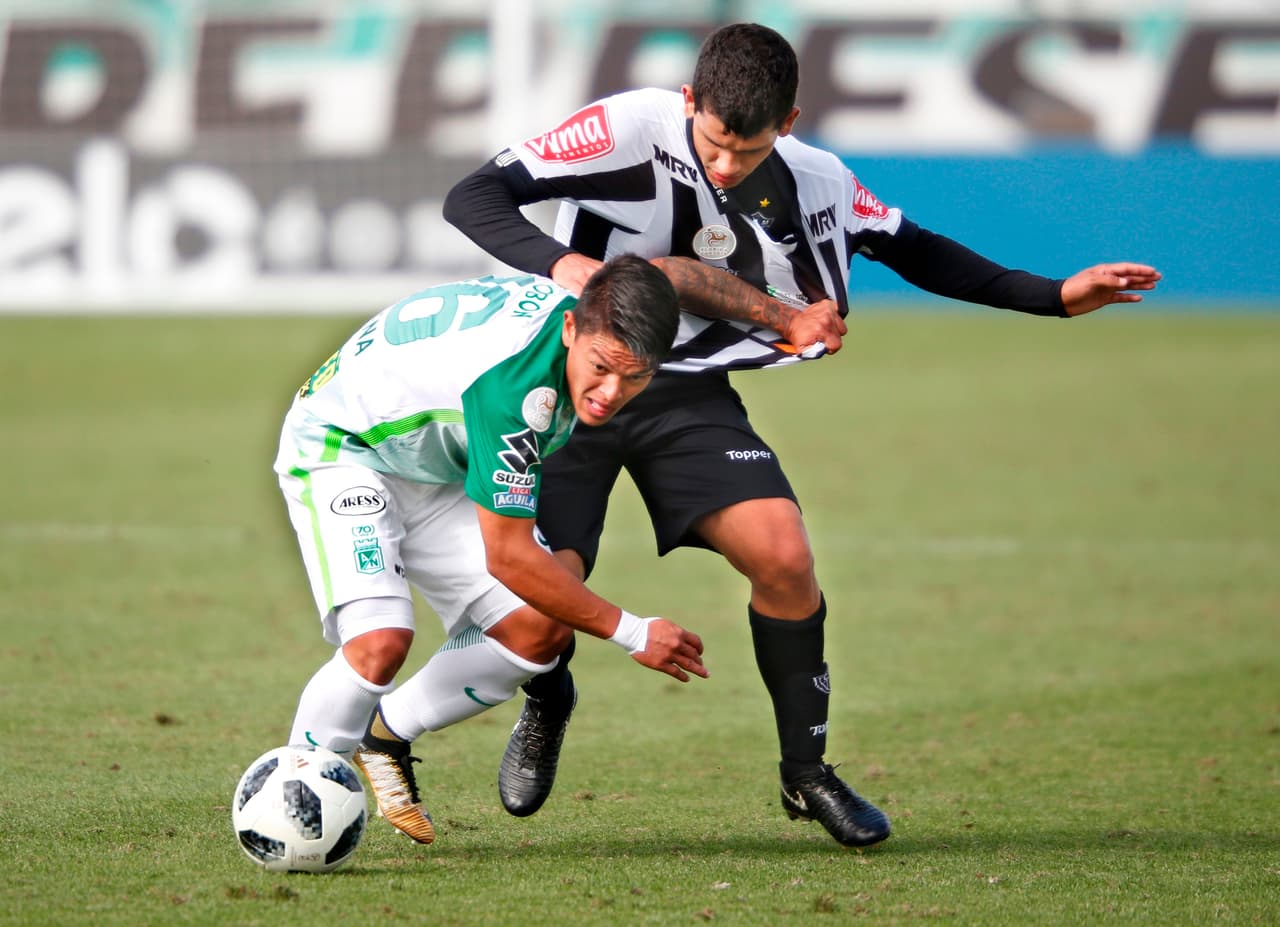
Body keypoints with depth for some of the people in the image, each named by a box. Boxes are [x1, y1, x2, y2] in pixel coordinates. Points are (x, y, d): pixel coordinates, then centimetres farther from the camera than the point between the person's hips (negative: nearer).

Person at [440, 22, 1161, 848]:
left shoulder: (813, 183, -8)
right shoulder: (626, 129, -22)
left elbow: (916, 252, 7)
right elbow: (472, 199, -22)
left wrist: (1058, 296, 0)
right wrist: (559, 262, -41)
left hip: (688, 394, 3)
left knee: (784, 556, -17)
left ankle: (807, 773, 4)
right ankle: (548, 703, 21)